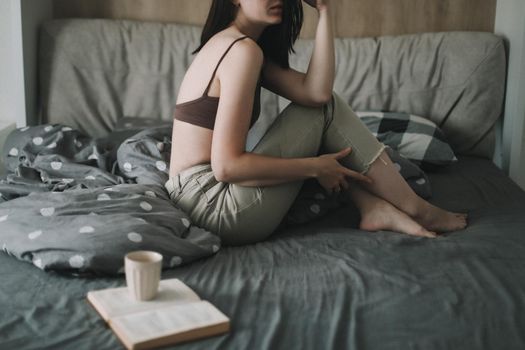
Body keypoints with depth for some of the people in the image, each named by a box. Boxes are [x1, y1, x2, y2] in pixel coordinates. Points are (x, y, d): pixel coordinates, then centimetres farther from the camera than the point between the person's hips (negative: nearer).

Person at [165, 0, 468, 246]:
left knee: (321, 102, 13)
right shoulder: (242, 50, -16)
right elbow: (226, 165, -22)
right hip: (213, 204, -9)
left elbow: (316, 91, -2)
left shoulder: (230, 44, 13)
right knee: (326, 109, -3)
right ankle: (416, 210, 4)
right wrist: (315, 167, -13)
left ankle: (374, 207, 3)